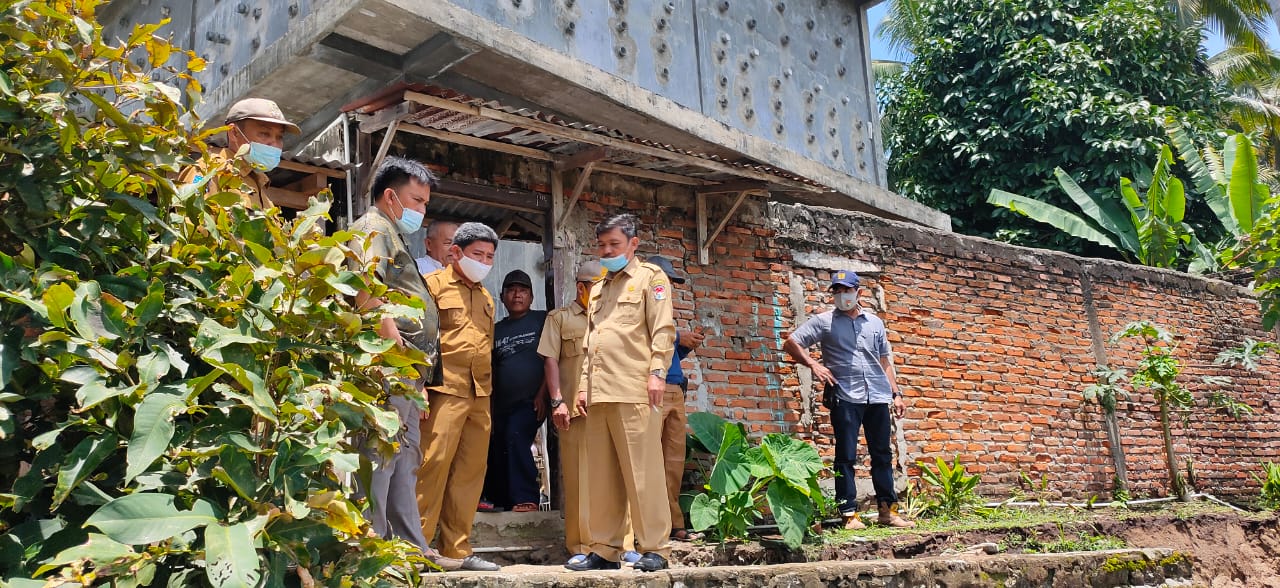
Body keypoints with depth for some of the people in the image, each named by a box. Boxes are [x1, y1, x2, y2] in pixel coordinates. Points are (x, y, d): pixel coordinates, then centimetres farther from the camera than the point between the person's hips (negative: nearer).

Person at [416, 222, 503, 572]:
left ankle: (457, 549, 13)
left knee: (470, 471, 6)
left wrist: (487, 385, 17)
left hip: (480, 395, 7)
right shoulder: (434, 284, 1)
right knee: (434, 464, -10)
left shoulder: (485, 297, 23)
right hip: (445, 389, -7)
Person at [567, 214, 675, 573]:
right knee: (602, 476, 6)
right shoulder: (599, 288, 26)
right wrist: (584, 384, 17)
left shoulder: (650, 276, 6)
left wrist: (657, 372, -14)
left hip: (634, 391, -7)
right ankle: (605, 549, 11)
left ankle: (654, 548, 0)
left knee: (642, 472, -6)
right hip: (600, 393, 7)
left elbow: (663, 329, -4)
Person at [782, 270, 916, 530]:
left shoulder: (875, 322, 16)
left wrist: (896, 393, 14)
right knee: (846, 457, -3)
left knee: (882, 455, 8)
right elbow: (790, 344, 2)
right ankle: (849, 514, 2)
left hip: (878, 397, 4)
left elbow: (885, 360, 20)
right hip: (845, 398, -4)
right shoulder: (824, 321, 4)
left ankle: (887, 510, 17)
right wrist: (813, 365, -10)